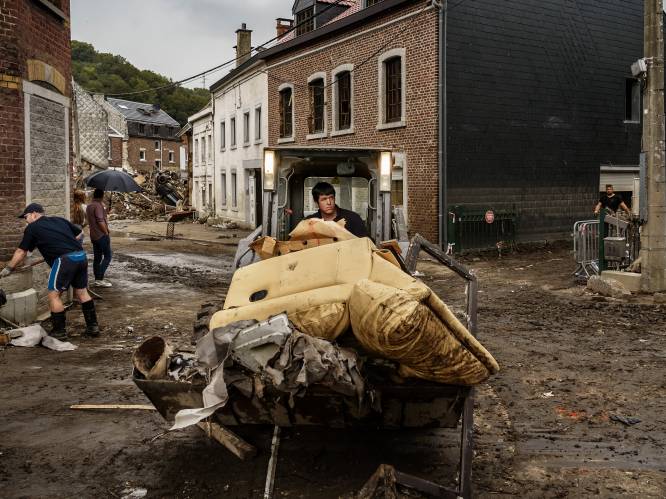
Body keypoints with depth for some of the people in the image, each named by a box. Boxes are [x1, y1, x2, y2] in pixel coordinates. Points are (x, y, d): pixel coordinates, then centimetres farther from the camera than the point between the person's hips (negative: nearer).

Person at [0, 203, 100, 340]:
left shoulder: (32, 228, 8)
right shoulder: (60, 220, 20)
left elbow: (21, 252, 15)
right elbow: (79, 234, 23)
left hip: (65, 260, -6)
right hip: (81, 256, 7)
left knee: (54, 295, 5)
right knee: (82, 292, 17)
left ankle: (60, 331, 9)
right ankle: (93, 327, 20)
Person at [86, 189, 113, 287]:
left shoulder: (89, 206, 15)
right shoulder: (98, 205, -15)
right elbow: (100, 221, -23)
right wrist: (106, 232, -16)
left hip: (93, 235, 9)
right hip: (101, 235, -9)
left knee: (97, 258, 11)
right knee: (107, 256, -5)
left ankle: (97, 279, 14)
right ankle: (100, 279, -10)